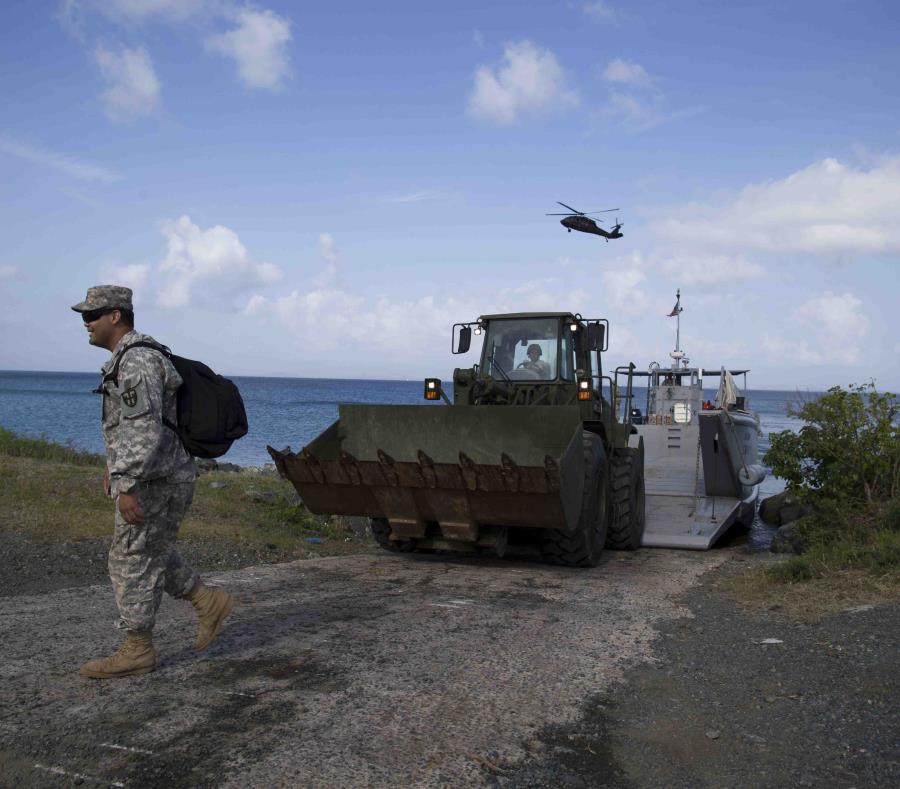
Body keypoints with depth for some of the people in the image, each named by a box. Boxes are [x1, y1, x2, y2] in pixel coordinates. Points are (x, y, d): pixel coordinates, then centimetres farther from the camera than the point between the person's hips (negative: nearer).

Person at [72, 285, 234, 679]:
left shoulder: (137, 361, -19)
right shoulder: (131, 358, 14)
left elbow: (146, 431, -27)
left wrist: (127, 486, -27)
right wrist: (114, 465, 28)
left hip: (155, 481, -10)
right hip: (154, 478, 10)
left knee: (132, 561, -1)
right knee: (149, 556, 18)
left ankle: (136, 651, 9)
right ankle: (210, 603, 22)